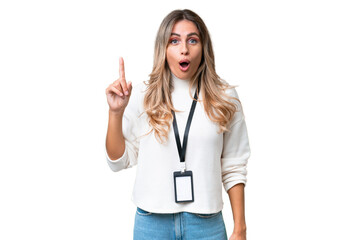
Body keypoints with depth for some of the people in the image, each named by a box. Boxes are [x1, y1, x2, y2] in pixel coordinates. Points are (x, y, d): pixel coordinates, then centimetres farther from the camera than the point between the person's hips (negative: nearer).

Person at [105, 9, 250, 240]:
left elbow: (233, 168, 1)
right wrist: (115, 112, -13)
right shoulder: (142, 96, -3)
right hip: (151, 221, 0)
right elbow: (119, 161, 0)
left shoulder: (225, 98, -2)